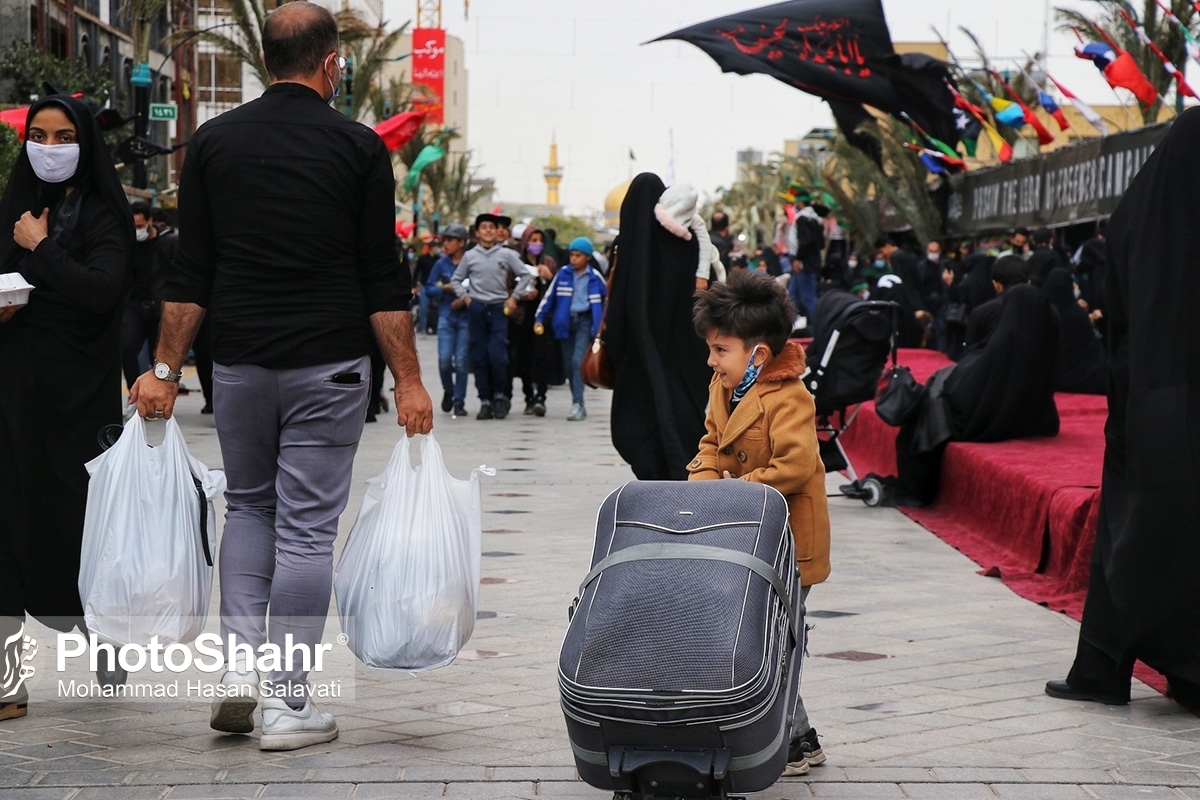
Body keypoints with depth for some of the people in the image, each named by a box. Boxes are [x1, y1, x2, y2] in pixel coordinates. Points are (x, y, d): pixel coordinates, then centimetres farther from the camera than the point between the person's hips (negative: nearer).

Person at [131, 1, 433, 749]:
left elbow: (191, 274, 2)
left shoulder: (214, 143, 3)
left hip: (240, 360, 3)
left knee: (248, 506, 21)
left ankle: (240, 661, 7)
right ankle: (288, 702, 4)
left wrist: (165, 368, 7)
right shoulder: (358, 147, -4)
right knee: (307, 526, 2)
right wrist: (409, 380, -4)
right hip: (328, 364, -3)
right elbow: (384, 279, -7)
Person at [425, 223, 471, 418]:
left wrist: (465, 300, -15)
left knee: (461, 361, -3)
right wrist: (445, 288, -9)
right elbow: (429, 289, 8)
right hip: (446, 316, 2)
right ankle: (448, 391, 22)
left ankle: (459, 402, 8)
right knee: (444, 360, -6)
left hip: (466, 317, -2)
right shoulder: (441, 264, 6)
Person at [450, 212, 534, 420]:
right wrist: (465, 297, 5)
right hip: (477, 308, 2)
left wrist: (514, 297, 3)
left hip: (499, 309, -2)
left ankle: (499, 395, 7)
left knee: (497, 355, -12)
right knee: (479, 357, 1)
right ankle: (485, 401, 7)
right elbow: (456, 280, 17)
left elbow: (526, 275, 7)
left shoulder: (506, 255, 3)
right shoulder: (470, 256, 8)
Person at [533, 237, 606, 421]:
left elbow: (608, 300, 11)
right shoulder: (563, 274, 4)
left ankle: (577, 404, -19)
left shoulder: (595, 277, 0)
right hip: (566, 321, 3)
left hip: (585, 321, -3)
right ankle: (578, 404, 15)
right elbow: (549, 297, 9)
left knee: (578, 361, -17)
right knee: (570, 364, 5)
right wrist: (539, 319, 4)